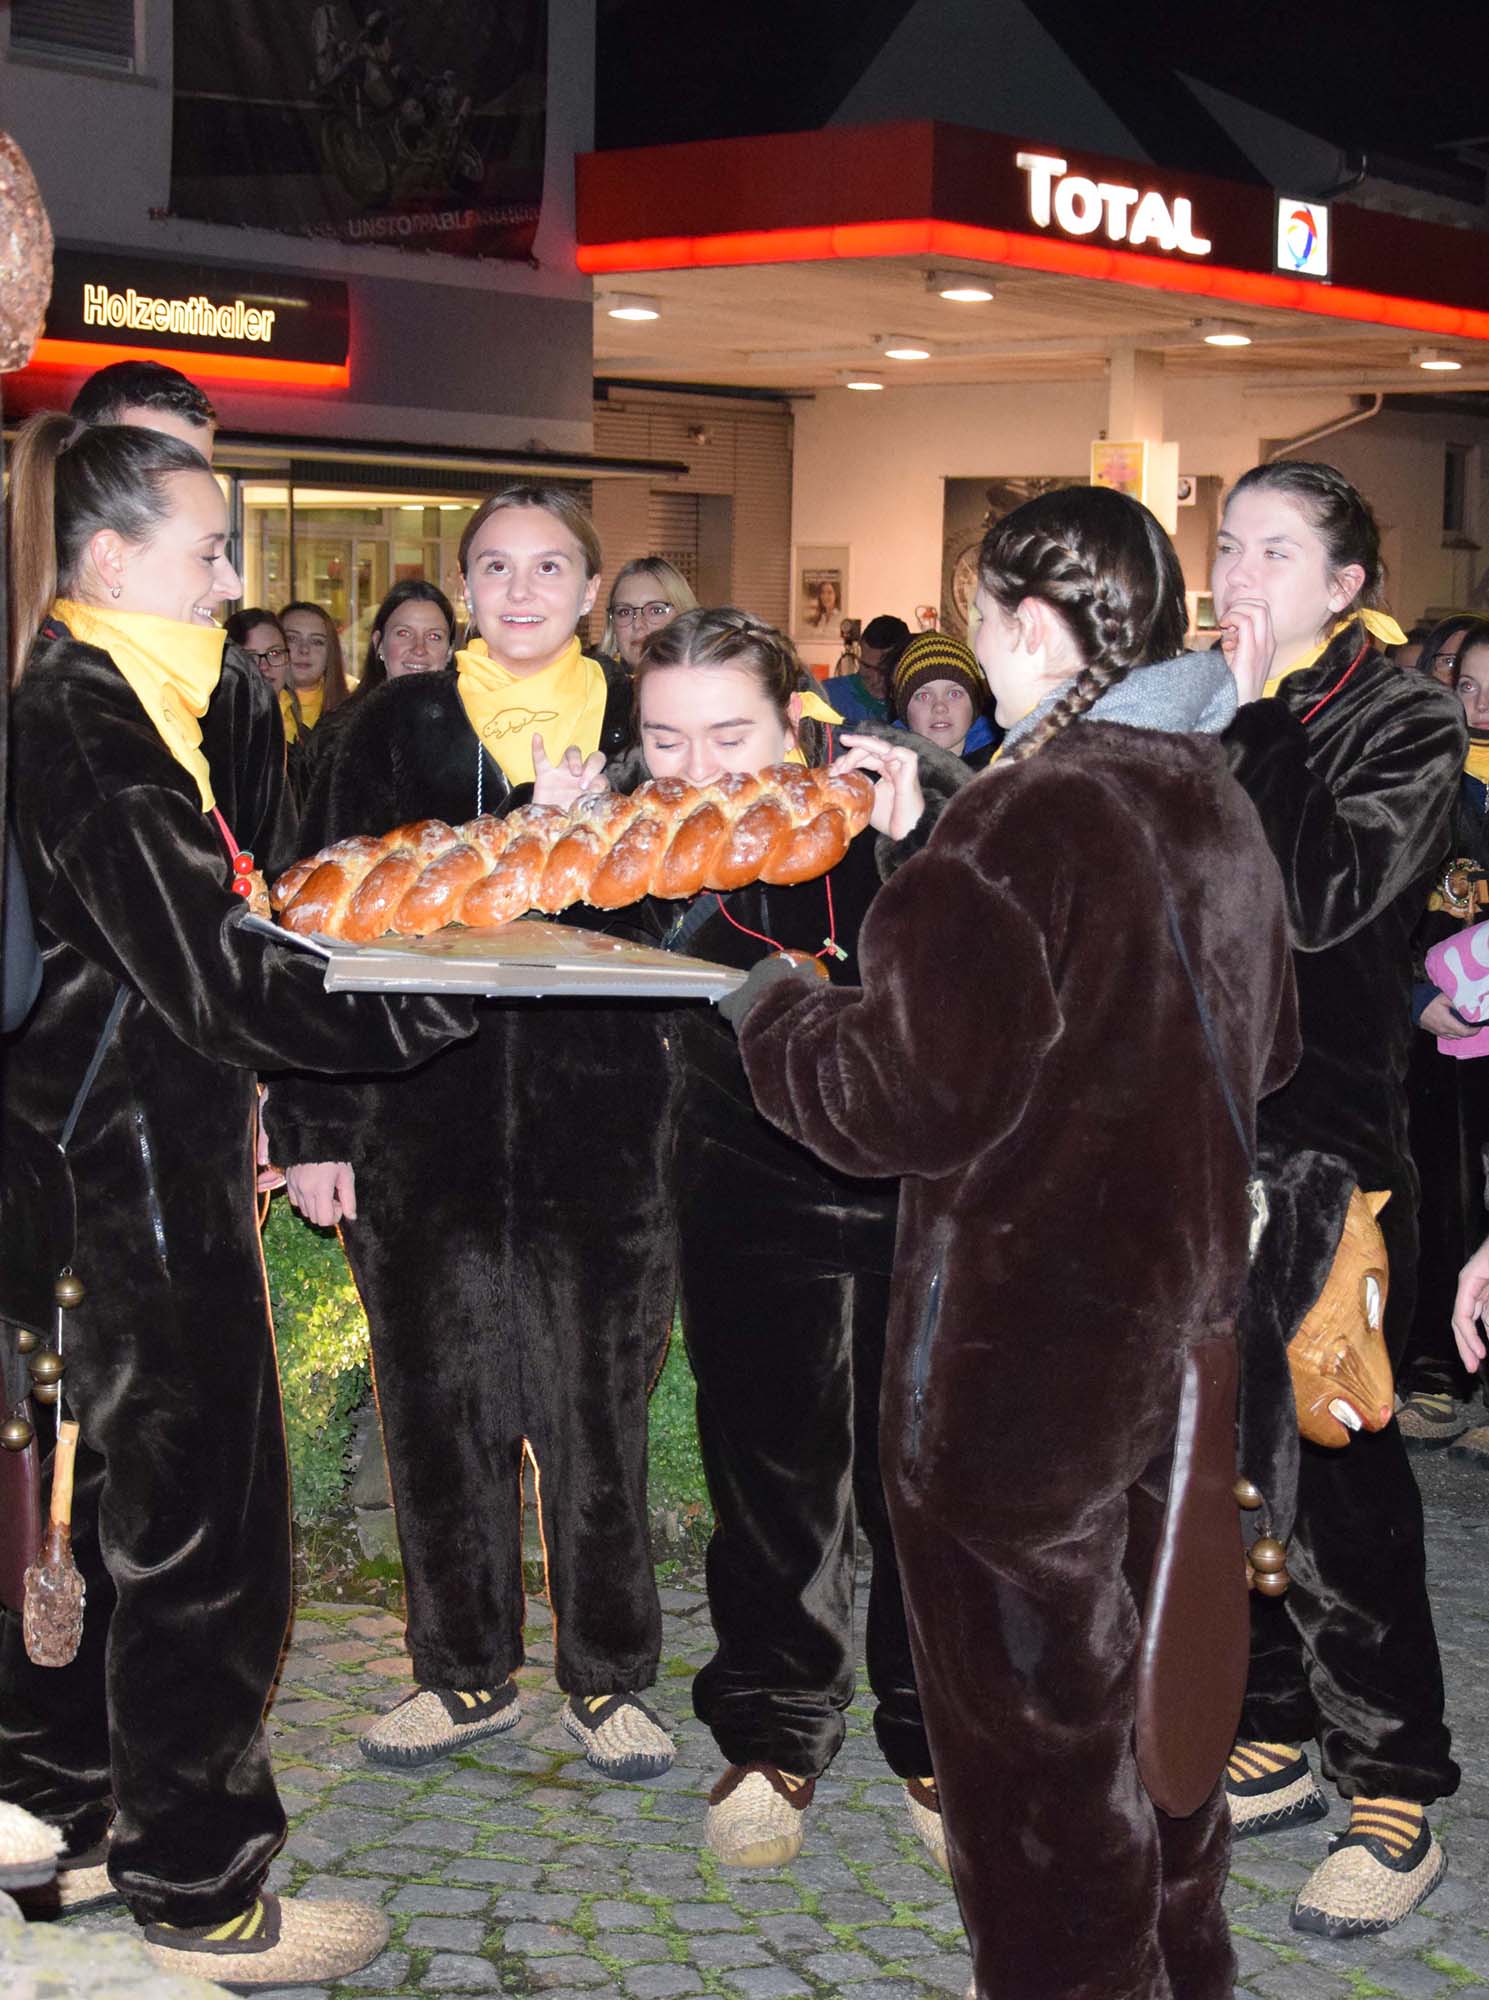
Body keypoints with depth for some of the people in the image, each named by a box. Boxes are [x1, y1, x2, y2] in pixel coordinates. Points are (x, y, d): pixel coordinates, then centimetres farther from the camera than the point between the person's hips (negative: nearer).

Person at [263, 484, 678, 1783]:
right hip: (424, 1119, 0)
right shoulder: (400, 727, 3)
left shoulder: (640, 728, 5)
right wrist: (312, 1125, -2)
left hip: (597, 1115, 0)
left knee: (596, 1396, 4)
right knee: (441, 1394, 7)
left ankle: (609, 1674, 19)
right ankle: (467, 1670, 23)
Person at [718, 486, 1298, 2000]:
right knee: (1159, 1683, 23)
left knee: (1033, 1718, 5)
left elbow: (911, 1093, -21)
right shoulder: (1214, 806, 5)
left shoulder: (1024, 821, -21)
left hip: (1025, 1351, -9)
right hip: (1181, 1329, 9)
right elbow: (1260, 1054, 17)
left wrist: (770, 1010, -4)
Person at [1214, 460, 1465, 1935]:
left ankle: (1393, 1794, 6)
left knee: (1330, 1469, -5)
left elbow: (1320, 900, -21)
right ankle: (1272, 1742, 26)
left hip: (1323, 1157, -6)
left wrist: (1257, 721, -17)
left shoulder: (1402, 725, -6)